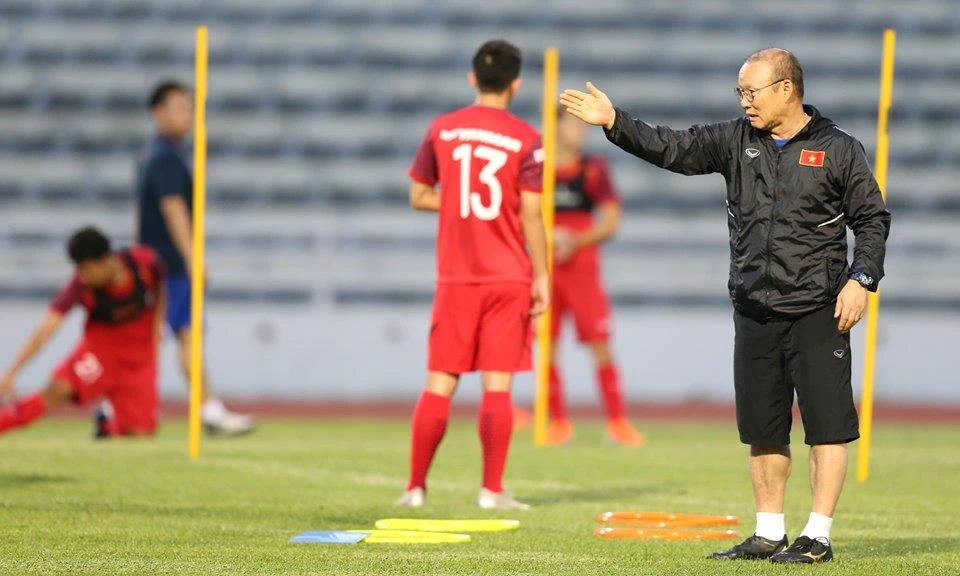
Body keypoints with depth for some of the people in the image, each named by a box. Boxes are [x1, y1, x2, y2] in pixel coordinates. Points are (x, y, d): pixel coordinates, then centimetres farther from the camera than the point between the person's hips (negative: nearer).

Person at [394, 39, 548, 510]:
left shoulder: (442, 130, 3)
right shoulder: (525, 139, -5)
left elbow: (419, 196, 8)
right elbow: (531, 213, -8)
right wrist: (541, 276, -3)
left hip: (455, 277, 2)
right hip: (509, 277, -2)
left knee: (439, 383, 6)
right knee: (498, 384, 0)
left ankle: (416, 487, 8)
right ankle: (492, 491, -2)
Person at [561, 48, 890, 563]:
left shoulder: (839, 150, -2)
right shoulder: (735, 141, 9)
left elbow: (872, 220, 1)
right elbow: (672, 149, 6)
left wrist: (860, 279, -10)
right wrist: (613, 122, -4)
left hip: (818, 311, -5)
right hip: (754, 311, 5)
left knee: (827, 424, -6)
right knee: (762, 428, 9)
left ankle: (818, 537, -2)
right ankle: (769, 535, 19)